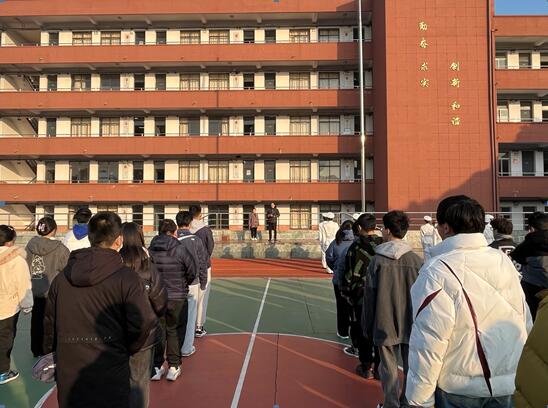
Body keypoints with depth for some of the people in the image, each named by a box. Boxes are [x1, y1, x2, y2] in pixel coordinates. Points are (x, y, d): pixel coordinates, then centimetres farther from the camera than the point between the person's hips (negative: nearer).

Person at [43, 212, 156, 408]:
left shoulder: (61, 278, 0)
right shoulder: (126, 278, -14)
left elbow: (49, 324, 8)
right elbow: (143, 323, -18)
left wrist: (52, 355, 23)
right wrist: (125, 350, 2)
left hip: (68, 376, 4)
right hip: (110, 376, -4)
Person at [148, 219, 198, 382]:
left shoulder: (150, 249, -4)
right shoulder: (182, 248, -13)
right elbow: (193, 270, -12)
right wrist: (184, 283, 7)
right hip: (177, 297, -3)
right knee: (175, 331, 12)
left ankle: (156, 367, 23)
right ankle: (173, 367, 17)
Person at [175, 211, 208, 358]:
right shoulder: (196, 241, -7)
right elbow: (202, 264, -3)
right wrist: (203, 283, 10)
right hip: (191, 285, -2)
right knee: (190, 317, 8)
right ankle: (187, 348, 16)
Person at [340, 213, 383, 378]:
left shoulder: (356, 247, -13)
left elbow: (350, 274, -9)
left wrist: (346, 292, 5)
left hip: (362, 297, -3)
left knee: (363, 332, 10)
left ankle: (366, 368, 21)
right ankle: (379, 368, 23)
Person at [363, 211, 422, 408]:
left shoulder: (378, 260, -11)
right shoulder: (416, 260, -7)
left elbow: (369, 296, -6)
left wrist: (368, 326, 5)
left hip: (385, 325, -1)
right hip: (411, 324, 2)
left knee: (389, 368, 10)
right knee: (411, 368, 15)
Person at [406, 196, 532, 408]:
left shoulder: (437, 272, -21)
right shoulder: (504, 261, -1)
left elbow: (428, 342, -21)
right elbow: (525, 323, 7)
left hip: (461, 389, -5)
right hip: (510, 384, 6)